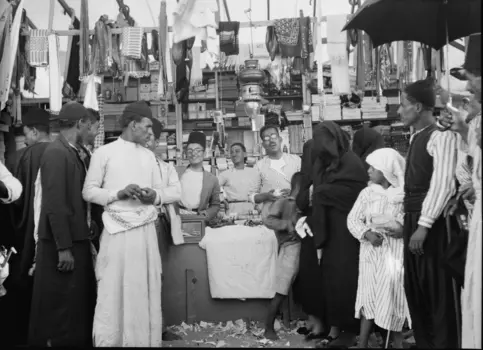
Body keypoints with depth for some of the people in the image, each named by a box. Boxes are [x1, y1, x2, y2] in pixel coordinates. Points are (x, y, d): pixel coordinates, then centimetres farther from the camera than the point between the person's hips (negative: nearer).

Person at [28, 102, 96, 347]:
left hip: (75, 239, 9)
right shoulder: (56, 153, -17)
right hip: (62, 244, -9)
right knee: (61, 306, 3)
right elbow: (54, 205, -21)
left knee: (79, 302, 17)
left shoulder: (71, 152, 11)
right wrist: (64, 248, -22)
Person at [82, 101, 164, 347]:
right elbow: (88, 191, -2)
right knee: (114, 291, -2)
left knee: (146, 290, 5)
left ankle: (147, 340, 13)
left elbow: (160, 192, 17)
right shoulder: (104, 152, 1)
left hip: (146, 230, 4)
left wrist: (153, 196, -6)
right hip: (117, 231, -4)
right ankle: (109, 341, 8)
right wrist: (118, 193, -15)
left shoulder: (149, 156, 16)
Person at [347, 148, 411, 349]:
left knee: (394, 295, -5)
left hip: (395, 250, -2)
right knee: (369, 295, 2)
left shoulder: (404, 193, -2)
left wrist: (403, 229, -22)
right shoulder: (367, 192, 6)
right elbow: (353, 218, 4)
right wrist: (367, 233, -12)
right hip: (371, 249, 2)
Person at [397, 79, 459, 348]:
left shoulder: (441, 136, -12)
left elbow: (442, 183, -19)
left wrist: (424, 225, -22)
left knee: (438, 287, 0)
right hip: (413, 218, 9)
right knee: (414, 286, 15)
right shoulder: (416, 137, 15)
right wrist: (408, 221, 11)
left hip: (433, 221, -9)